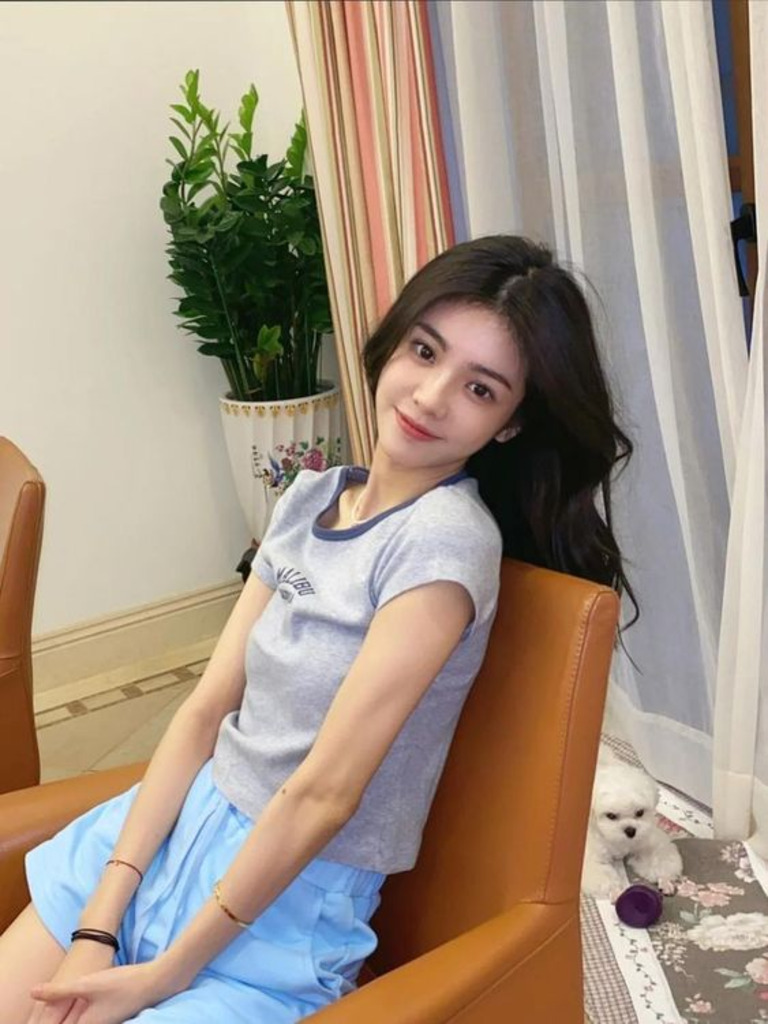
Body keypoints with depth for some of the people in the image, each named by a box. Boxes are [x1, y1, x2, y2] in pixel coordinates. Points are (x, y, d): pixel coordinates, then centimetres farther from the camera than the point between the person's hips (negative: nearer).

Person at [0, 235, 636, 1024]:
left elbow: (323, 795, -21)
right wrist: (96, 929, -8)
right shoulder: (310, 497, 1)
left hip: (284, 902, -5)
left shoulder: (446, 539, -21)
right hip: (176, 827, 6)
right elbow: (206, 706, -3)